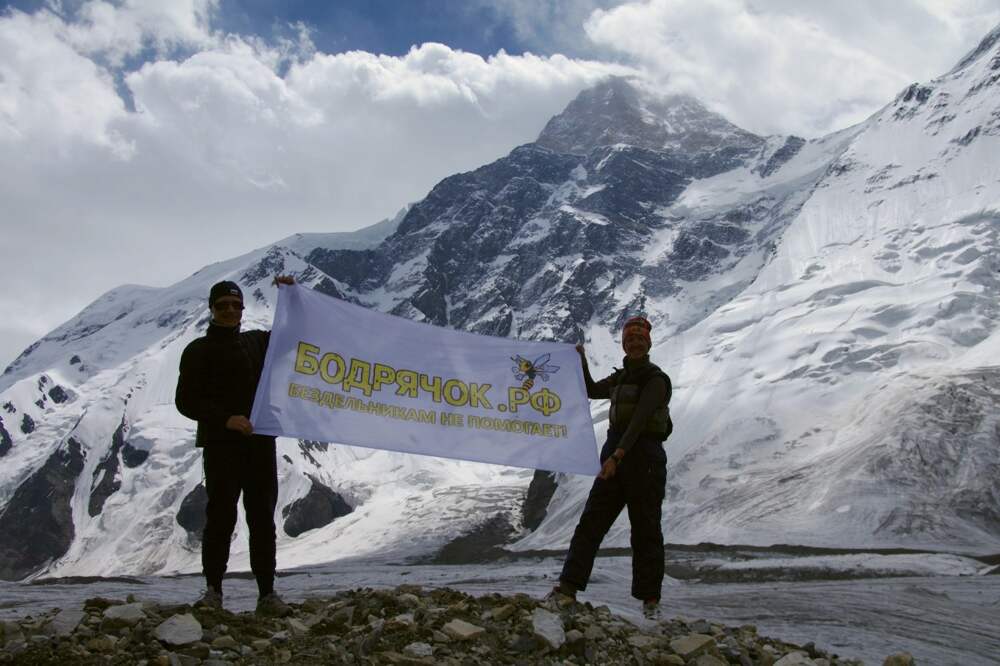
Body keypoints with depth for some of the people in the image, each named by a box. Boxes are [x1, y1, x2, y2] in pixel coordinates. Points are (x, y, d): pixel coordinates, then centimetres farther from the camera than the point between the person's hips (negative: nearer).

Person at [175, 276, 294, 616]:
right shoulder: (199, 350, 3)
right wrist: (225, 419, -18)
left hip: (260, 442, 4)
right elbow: (186, 401, -5)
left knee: (263, 520, 3)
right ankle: (213, 590, 3)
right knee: (221, 517, -7)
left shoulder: (258, 342, 17)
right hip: (221, 444, -4)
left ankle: (267, 594, 6)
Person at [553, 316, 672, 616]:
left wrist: (617, 455, -30)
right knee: (590, 522, -2)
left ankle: (650, 600, 8)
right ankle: (569, 586, -6)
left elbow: (639, 419, -20)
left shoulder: (656, 379, -8)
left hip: (643, 457, -7)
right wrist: (582, 361, 17)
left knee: (645, 532, 0)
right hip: (614, 456, 7)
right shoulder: (621, 377, 15)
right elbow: (592, 391, 31)